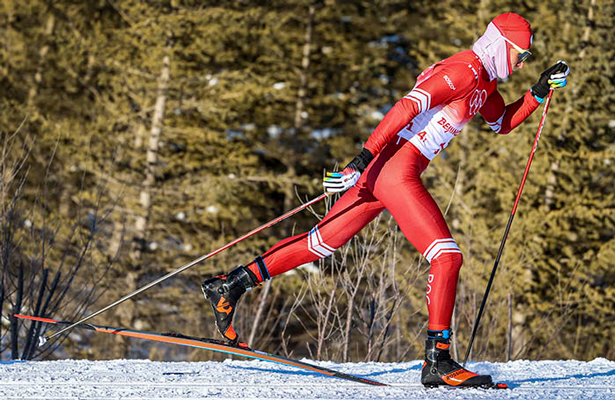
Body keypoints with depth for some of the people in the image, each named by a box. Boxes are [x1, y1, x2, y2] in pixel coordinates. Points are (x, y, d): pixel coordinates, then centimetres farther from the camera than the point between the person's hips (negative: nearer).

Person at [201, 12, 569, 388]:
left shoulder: (484, 80, 19)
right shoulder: (465, 72, -12)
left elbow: (503, 122, 34)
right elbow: (407, 107, -21)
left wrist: (539, 92, 19)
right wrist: (363, 159, -27)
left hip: (380, 171, 10)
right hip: (397, 169, -10)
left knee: (322, 241, 14)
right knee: (447, 256, -10)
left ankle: (231, 285, 16)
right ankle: (438, 360, -10)